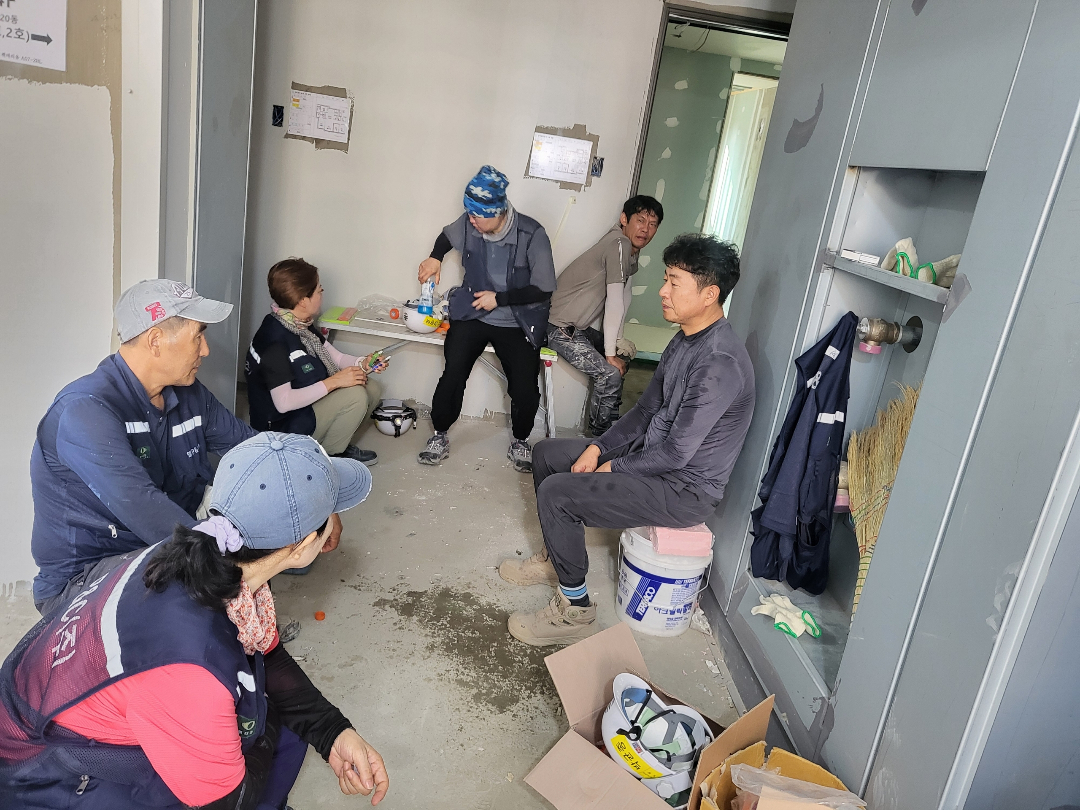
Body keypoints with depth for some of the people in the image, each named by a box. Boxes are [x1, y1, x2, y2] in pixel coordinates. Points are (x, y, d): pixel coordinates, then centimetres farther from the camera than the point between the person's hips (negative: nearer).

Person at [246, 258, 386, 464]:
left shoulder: (301, 324, 1)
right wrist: (333, 381, -28)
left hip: (306, 405, 10)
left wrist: (362, 363, -14)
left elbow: (335, 357, 6)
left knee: (370, 388, 3)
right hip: (282, 427, -9)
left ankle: (335, 445, 12)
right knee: (355, 395, -24)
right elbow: (283, 402, -31)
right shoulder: (275, 339, -28)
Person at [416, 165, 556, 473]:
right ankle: (440, 435, 8)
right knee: (453, 374, -18)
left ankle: (520, 441, 16)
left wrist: (499, 299, -16)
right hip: (472, 313, 2)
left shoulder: (532, 234, -19)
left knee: (526, 389, -15)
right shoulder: (468, 223, -8)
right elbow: (447, 235, 18)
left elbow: (544, 289, -14)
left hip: (517, 323, -2)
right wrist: (435, 257, 0)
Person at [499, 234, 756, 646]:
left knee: (556, 493, -20)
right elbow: (646, 410, 11)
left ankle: (575, 611, -3)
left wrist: (611, 468, -13)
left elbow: (676, 454, -26)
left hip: (684, 490, -10)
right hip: (652, 453, 10)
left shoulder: (719, 363, -28)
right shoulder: (686, 339, 5)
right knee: (547, 453, 11)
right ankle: (554, 558, 27)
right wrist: (598, 447, -1)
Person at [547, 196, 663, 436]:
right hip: (560, 329, -10)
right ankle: (599, 436, 2)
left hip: (579, 327, 10)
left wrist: (617, 343, 3)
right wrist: (610, 354, -18)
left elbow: (624, 296, 9)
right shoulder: (619, 245, -21)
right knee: (610, 374, -16)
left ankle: (612, 424, 28)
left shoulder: (631, 250, 10)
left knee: (621, 361, 17)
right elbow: (614, 302, -22)